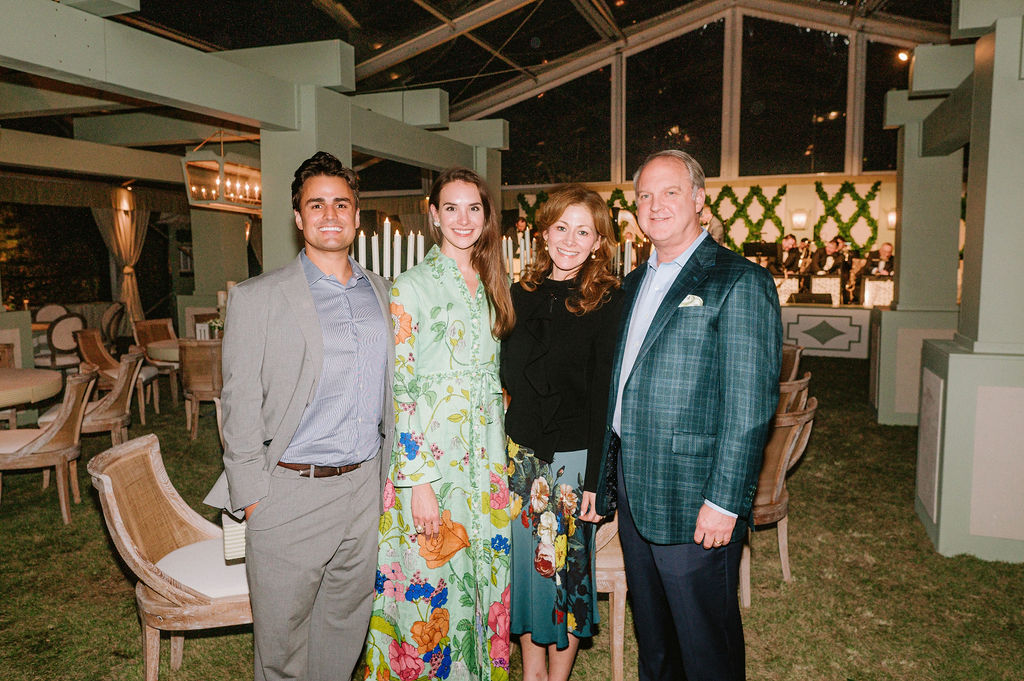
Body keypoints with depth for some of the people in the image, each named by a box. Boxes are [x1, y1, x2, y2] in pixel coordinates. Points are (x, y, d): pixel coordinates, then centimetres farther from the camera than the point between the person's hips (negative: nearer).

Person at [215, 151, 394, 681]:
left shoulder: (382, 293, 9)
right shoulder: (258, 299, -5)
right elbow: (240, 407, -5)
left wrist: (388, 475, 12)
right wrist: (253, 498, -8)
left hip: (366, 489, 4)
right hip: (291, 493, -4)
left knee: (346, 627, 18)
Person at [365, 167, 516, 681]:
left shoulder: (490, 287, 10)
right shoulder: (410, 287, -8)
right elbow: (398, 390, -12)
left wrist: (501, 459, 11)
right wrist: (419, 482, -16)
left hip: (487, 462, 5)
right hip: (428, 459, -5)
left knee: (482, 578, 15)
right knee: (431, 586, 5)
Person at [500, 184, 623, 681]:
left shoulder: (607, 304, -9)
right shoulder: (521, 295, 5)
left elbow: (606, 397, -11)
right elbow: (508, 376, 10)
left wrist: (596, 479, -13)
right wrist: (502, 451, 7)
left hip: (574, 457, -4)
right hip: (521, 453, 5)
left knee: (565, 563, 9)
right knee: (526, 560, 14)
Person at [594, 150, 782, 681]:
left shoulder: (740, 283, -11)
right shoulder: (634, 284, 13)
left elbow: (750, 406, -16)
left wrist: (724, 502, -19)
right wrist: (606, 476, 13)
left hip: (695, 504, -7)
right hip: (633, 495, 7)